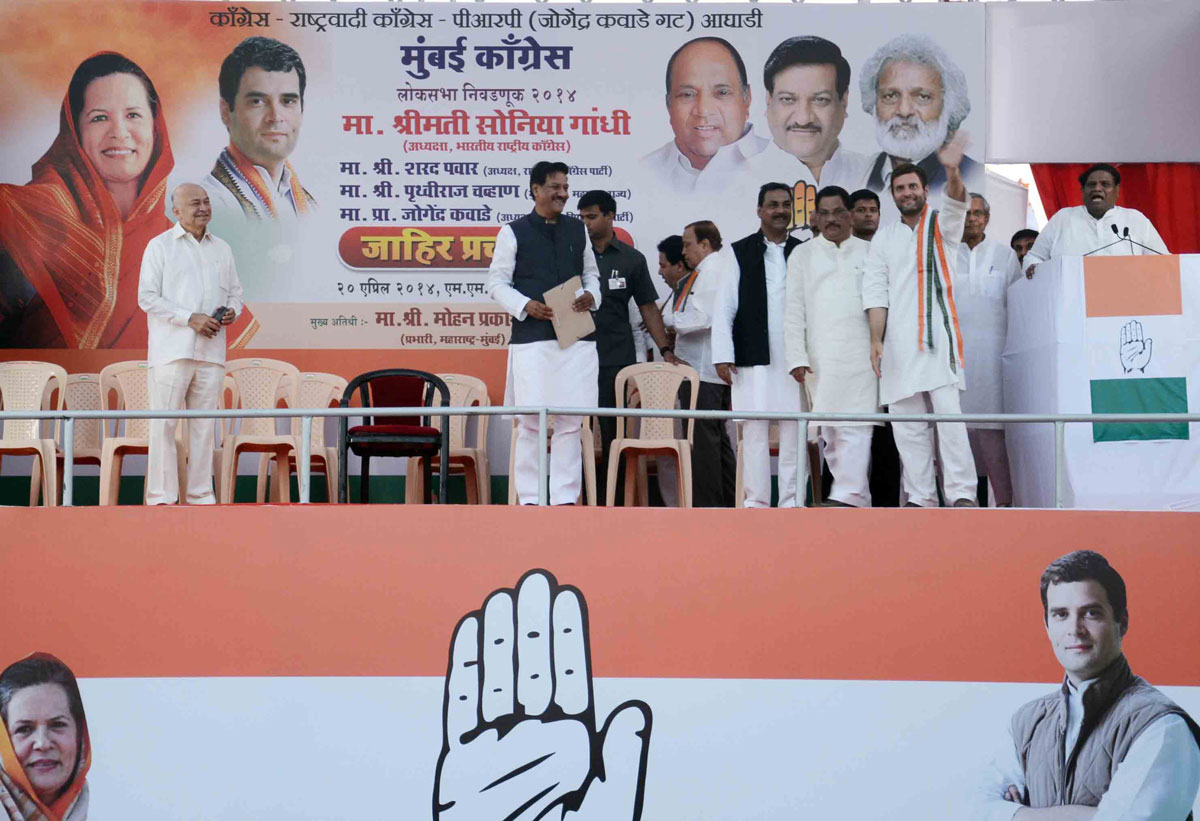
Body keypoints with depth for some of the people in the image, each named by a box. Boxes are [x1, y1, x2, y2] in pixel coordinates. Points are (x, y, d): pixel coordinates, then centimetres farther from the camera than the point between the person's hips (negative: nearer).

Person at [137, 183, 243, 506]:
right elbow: (147, 297, -5)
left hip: (211, 351, 5)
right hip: (171, 351, -4)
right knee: (164, 423, -5)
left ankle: (201, 494, 14)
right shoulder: (160, 246, 2)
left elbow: (235, 292, 22)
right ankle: (161, 498, 0)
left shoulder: (222, 248, 16)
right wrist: (191, 318, -14)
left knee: (204, 425, 7)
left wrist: (232, 311, -2)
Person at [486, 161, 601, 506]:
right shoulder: (514, 232, 3)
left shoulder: (578, 229, 13)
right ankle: (529, 497, 6)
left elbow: (591, 272, 21)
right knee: (531, 419, -3)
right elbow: (496, 283, 2)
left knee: (571, 420, 4)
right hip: (531, 338, -3)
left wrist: (591, 295, 0)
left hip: (577, 338, 4)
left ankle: (564, 496, 10)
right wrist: (525, 306, -13)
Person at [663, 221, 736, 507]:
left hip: (702, 368, -10)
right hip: (720, 367, 10)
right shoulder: (726, 266, 19)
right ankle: (728, 501, 20)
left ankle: (705, 503, -7)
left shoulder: (710, 271, -11)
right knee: (718, 436, 15)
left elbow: (703, 318, -21)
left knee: (702, 438, -8)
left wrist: (669, 321, -7)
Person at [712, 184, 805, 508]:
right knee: (755, 430, 0)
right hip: (753, 360, -1)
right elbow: (723, 308, 3)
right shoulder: (740, 253, 6)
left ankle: (792, 503, 6)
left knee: (794, 431, 1)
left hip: (795, 359, 1)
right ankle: (756, 503, 5)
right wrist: (723, 355, -4)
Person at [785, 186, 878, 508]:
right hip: (819, 358, 1)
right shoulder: (802, 255, 12)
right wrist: (797, 357, -3)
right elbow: (794, 310, 7)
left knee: (856, 428, -12)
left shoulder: (869, 252, 12)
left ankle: (847, 497, -19)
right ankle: (860, 501, 6)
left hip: (861, 355, -1)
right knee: (829, 431, 0)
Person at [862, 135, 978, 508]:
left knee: (949, 413, -14)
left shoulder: (942, 225, 8)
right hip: (898, 342, 4)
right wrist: (876, 339, -4)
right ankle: (921, 497, 6)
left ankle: (962, 493, -15)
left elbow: (956, 204, -16)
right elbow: (876, 291, 8)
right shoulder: (884, 238, 16)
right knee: (907, 424, 2)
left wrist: (953, 172, -37)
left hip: (937, 335, -3)